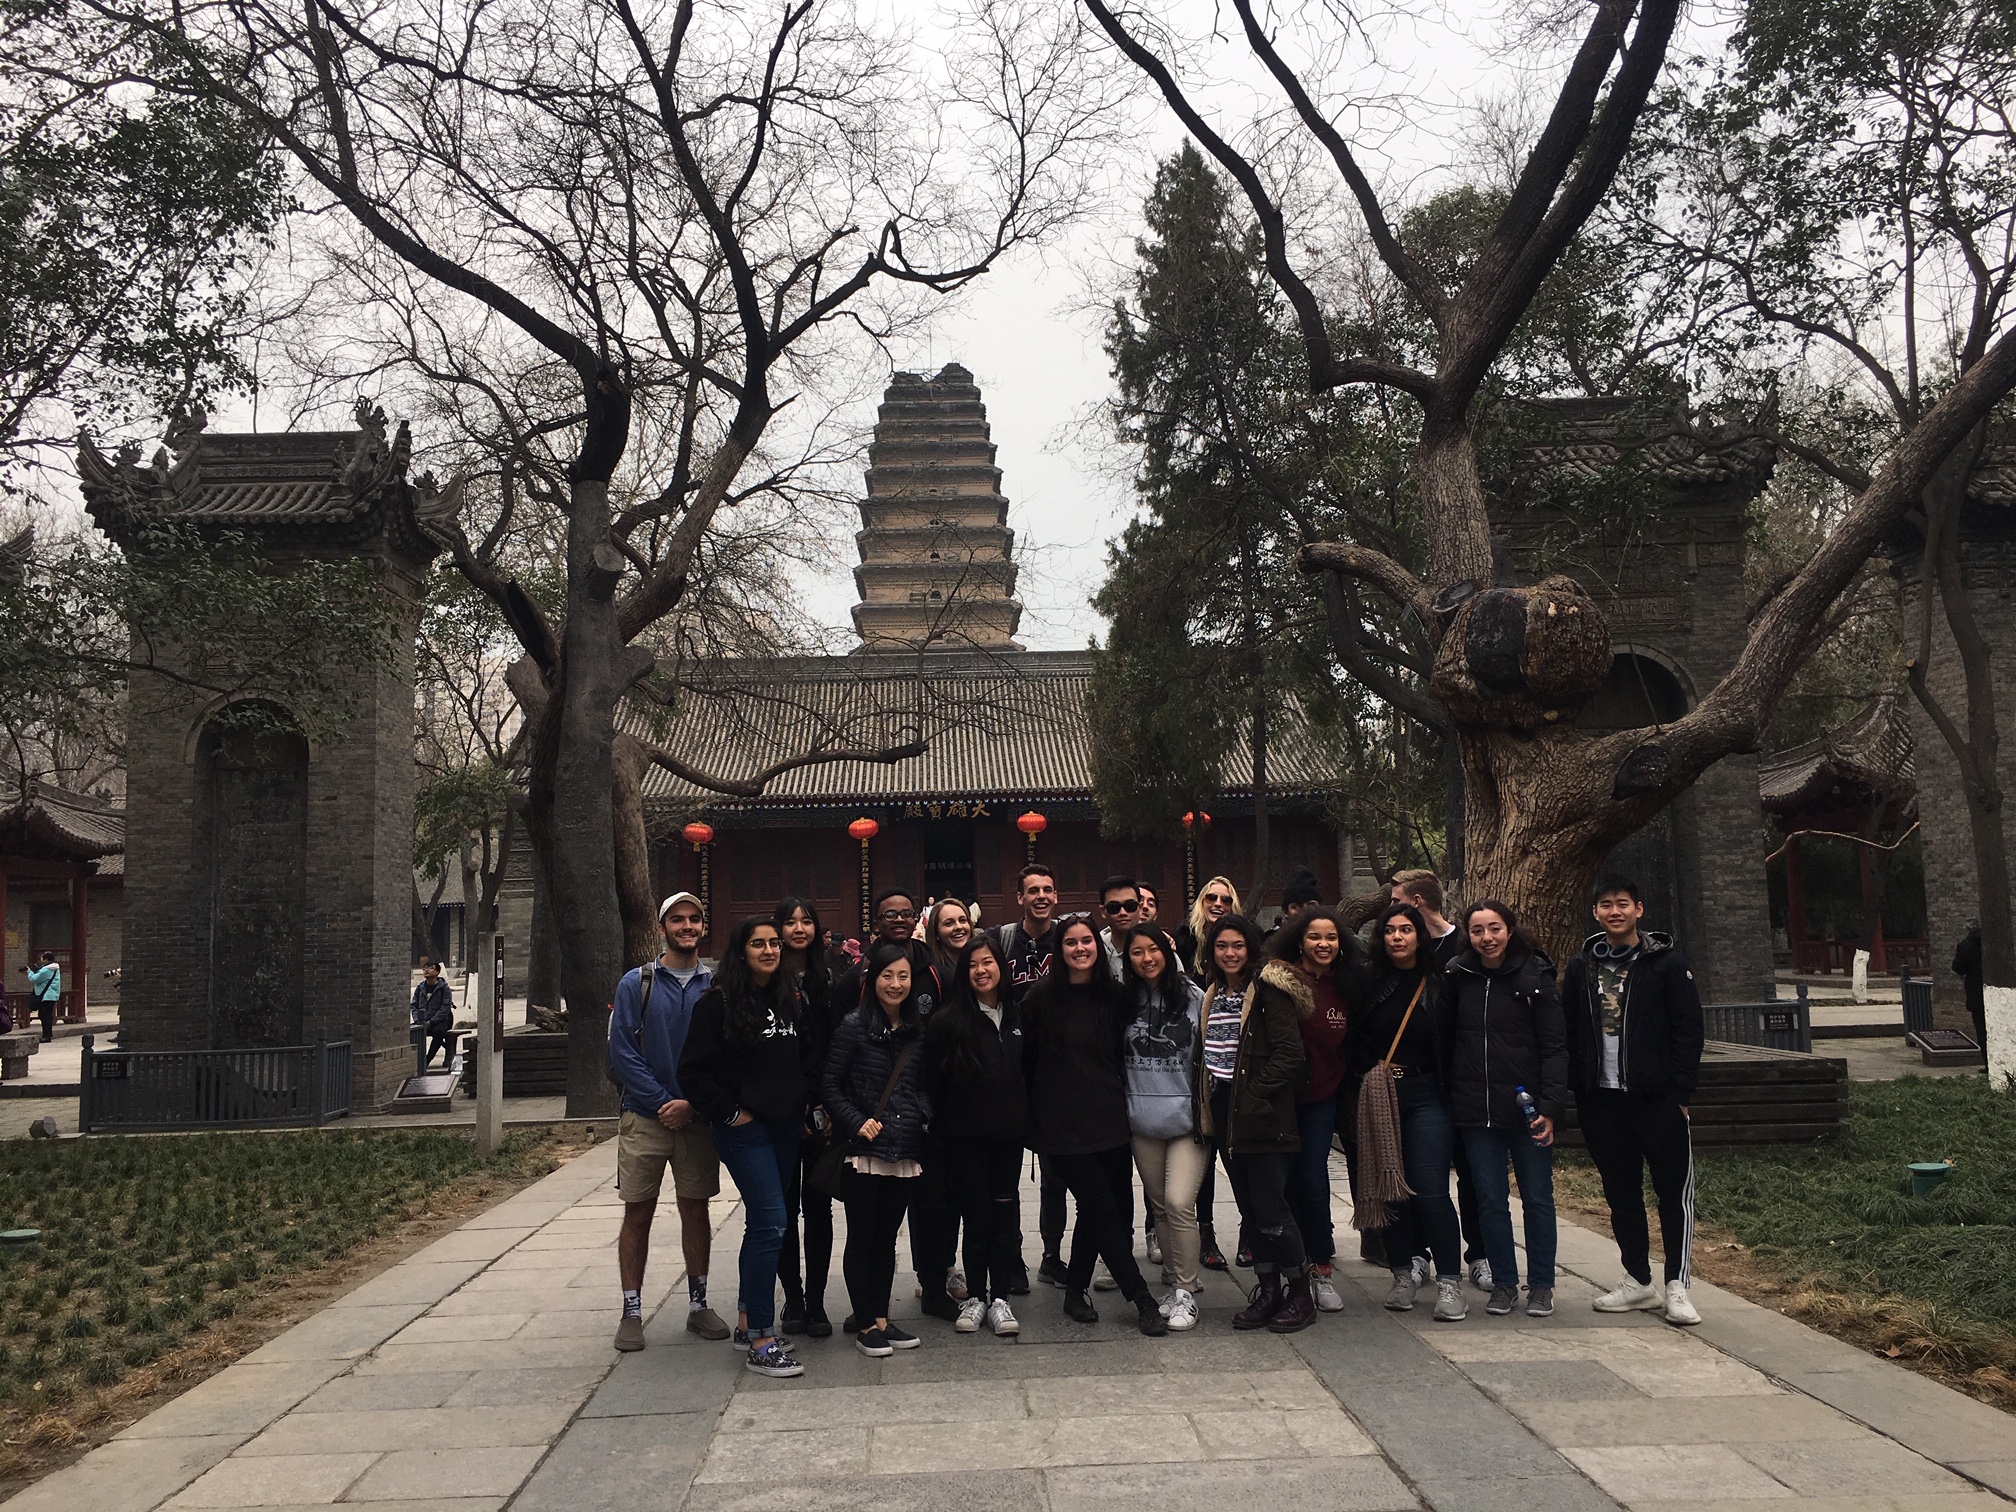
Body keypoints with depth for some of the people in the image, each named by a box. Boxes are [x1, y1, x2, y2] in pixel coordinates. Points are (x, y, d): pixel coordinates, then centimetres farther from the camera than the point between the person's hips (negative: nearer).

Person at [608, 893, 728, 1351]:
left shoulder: (716, 986, 4)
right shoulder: (636, 983, -1)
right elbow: (623, 1052, -5)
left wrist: (692, 1104, -10)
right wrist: (664, 1103, -12)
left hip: (697, 1118, 1)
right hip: (645, 1118, -1)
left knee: (696, 1210, 9)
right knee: (638, 1214, 3)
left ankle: (698, 1305, 21)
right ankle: (632, 1312, 12)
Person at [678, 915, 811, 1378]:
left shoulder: (789, 1000, 11)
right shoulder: (717, 1002, -9)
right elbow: (694, 1070, -10)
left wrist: (807, 1106, 9)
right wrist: (729, 1112, -11)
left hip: (785, 1127, 7)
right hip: (744, 1129, -7)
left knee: (762, 1224, 14)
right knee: (771, 1223, -13)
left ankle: (750, 1319, 26)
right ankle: (761, 1344, -9)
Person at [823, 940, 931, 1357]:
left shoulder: (919, 1030, 8)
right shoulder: (854, 1026, -6)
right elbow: (830, 1084, -7)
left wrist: (925, 1117, 1)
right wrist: (856, 1122, -15)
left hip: (906, 1151, 4)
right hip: (864, 1150, -4)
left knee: (887, 1237, 12)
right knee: (862, 1237, 3)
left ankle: (882, 1319, 22)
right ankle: (865, 1325, 13)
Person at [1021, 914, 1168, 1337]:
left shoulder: (1113, 996, 7)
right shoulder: (1042, 997, -3)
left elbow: (1123, 1055, 14)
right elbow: (1028, 1060, 1)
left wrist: (1127, 1109, 11)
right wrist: (1035, 1116, 2)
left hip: (1111, 1122, 4)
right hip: (1064, 1125, -4)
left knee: (1097, 1211, 8)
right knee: (1103, 1211, -6)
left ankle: (1075, 1292, 25)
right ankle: (1142, 1298, 3)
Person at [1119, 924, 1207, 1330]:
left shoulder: (1193, 998, -5)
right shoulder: (1124, 1000, 2)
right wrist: (1122, 1108, 6)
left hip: (1187, 1118, -3)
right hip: (1143, 1121, 4)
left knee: (1179, 1203, -12)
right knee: (1160, 1206, 13)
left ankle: (1185, 1291, 1)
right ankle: (1173, 1281, 27)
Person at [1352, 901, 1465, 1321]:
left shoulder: (1438, 984, 0)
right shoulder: (1371, 984, 5)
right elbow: (1352, 1043, 8)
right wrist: (1373, 1072, -4)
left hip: (1426, 1099, -2)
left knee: (1431, 1192, -8)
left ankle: (1450, 1282, 2)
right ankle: (1403, 1276, 20)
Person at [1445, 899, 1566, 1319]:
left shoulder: (1534, 976, -5)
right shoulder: (1458, 977, 3)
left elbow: (1555, 1047, -6)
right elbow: (1447, 1044, 10)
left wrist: (1549, 1107, -14)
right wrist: (1449, 1101, 4)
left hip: (1526, 1108, -2)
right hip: (1475, 1110, 2)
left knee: (1537, 1197, 7)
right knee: (1490, 1200, 8)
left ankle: (1541, 1285, 20)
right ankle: (1503, 1283, 20)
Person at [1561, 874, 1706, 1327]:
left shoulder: (1667, 963, -2)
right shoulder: (1581, 968, 9)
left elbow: (1690, 1030, -4)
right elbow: (1568, 1033, 10)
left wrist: (1680, 1092, -10)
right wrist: (1577, 1090, 2)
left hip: (1657, 1098, -4)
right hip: (1601, 1099, 4)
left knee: (1675, 1191, 0)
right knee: (1621, 1195, 11)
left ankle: (1677, 1287, 7)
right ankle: (1638, 1281, 21)